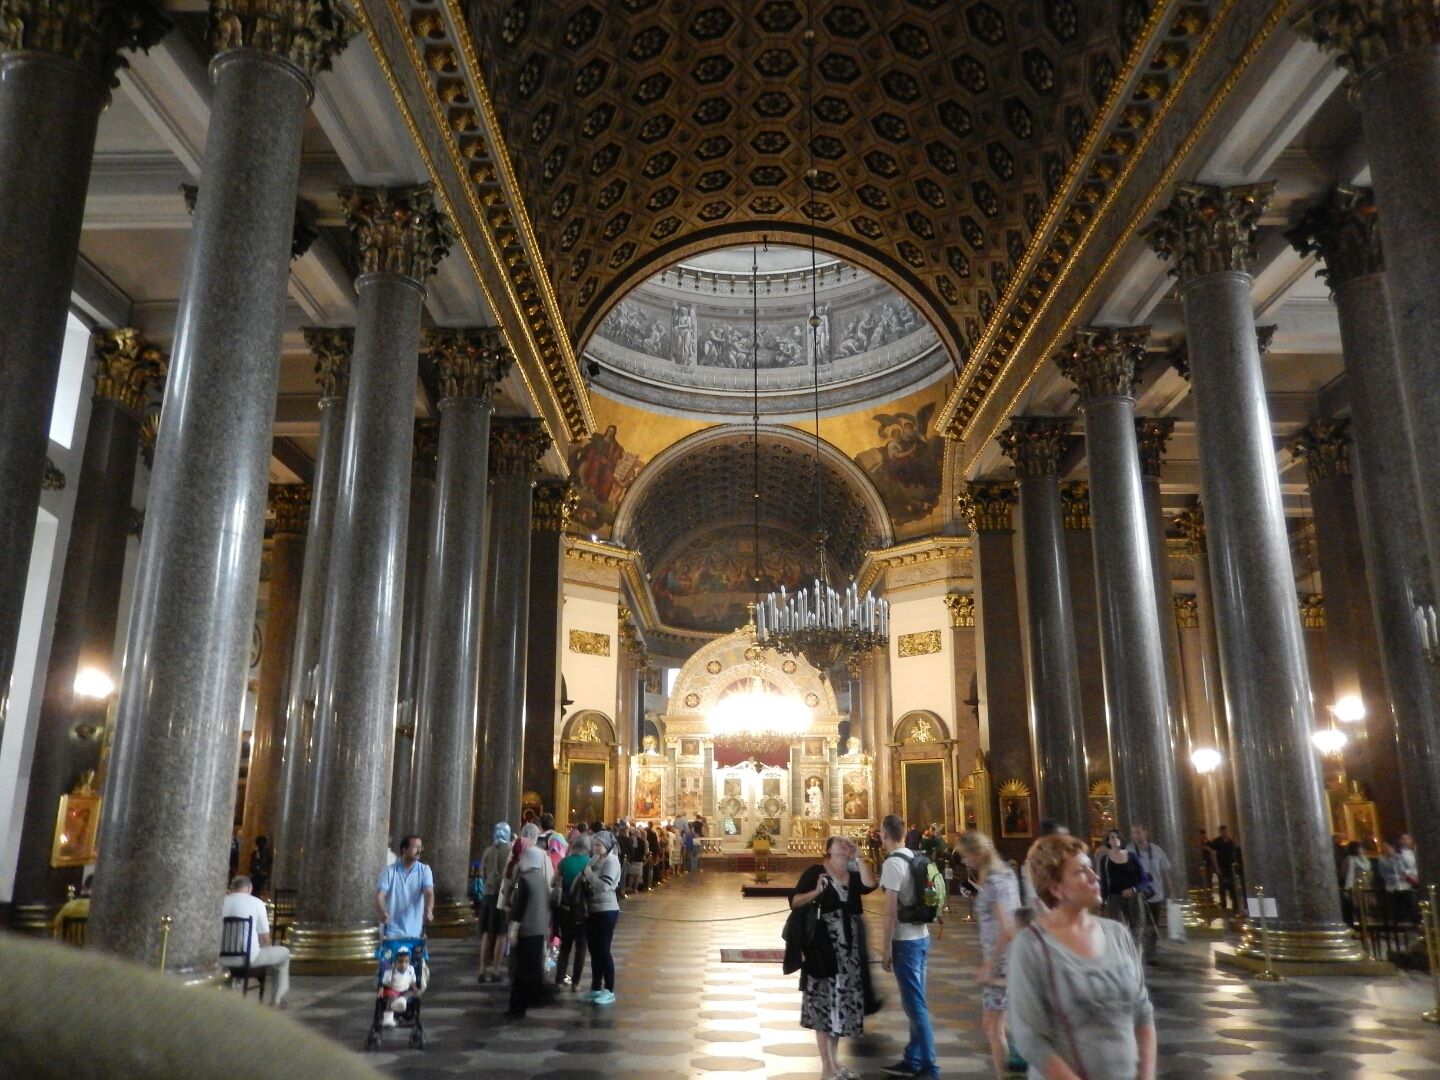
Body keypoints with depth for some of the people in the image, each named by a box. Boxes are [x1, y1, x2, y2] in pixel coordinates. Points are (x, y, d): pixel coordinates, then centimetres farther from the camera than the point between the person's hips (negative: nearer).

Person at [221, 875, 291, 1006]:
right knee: (284, 952, 20)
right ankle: (278, 999, 26)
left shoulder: (222, 901, 6)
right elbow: (265, 938, -2)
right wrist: (260, 947, 18)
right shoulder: (257, 903, -3)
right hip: (249, 957, -5)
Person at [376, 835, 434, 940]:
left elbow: (429, 892, -14)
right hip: (392, 932, -1)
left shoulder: (424, 870, 0)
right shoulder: (389, 871, -3)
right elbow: (379, 897, -10)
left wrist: (428, 910, -35)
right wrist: (383, 913, -32)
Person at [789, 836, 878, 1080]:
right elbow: (794, 902, -9)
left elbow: (870, 885, -13)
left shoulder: (854, 875, 9)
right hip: (824, 946, -5)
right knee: (825, 1004, -2)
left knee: (841, 1003, 12)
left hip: (850, 948, 5)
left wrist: (858, 857, -7)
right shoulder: (816, 871, -4)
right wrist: (816, 892, -24)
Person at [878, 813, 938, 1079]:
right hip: (921, 936, 9)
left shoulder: (892, 863, -18)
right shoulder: (915, 859, 8)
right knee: (915, 1001, 16)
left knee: (914, 1004, -1)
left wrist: (887, 949, -14)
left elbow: (891, 910, -18)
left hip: (905, 941, -9)